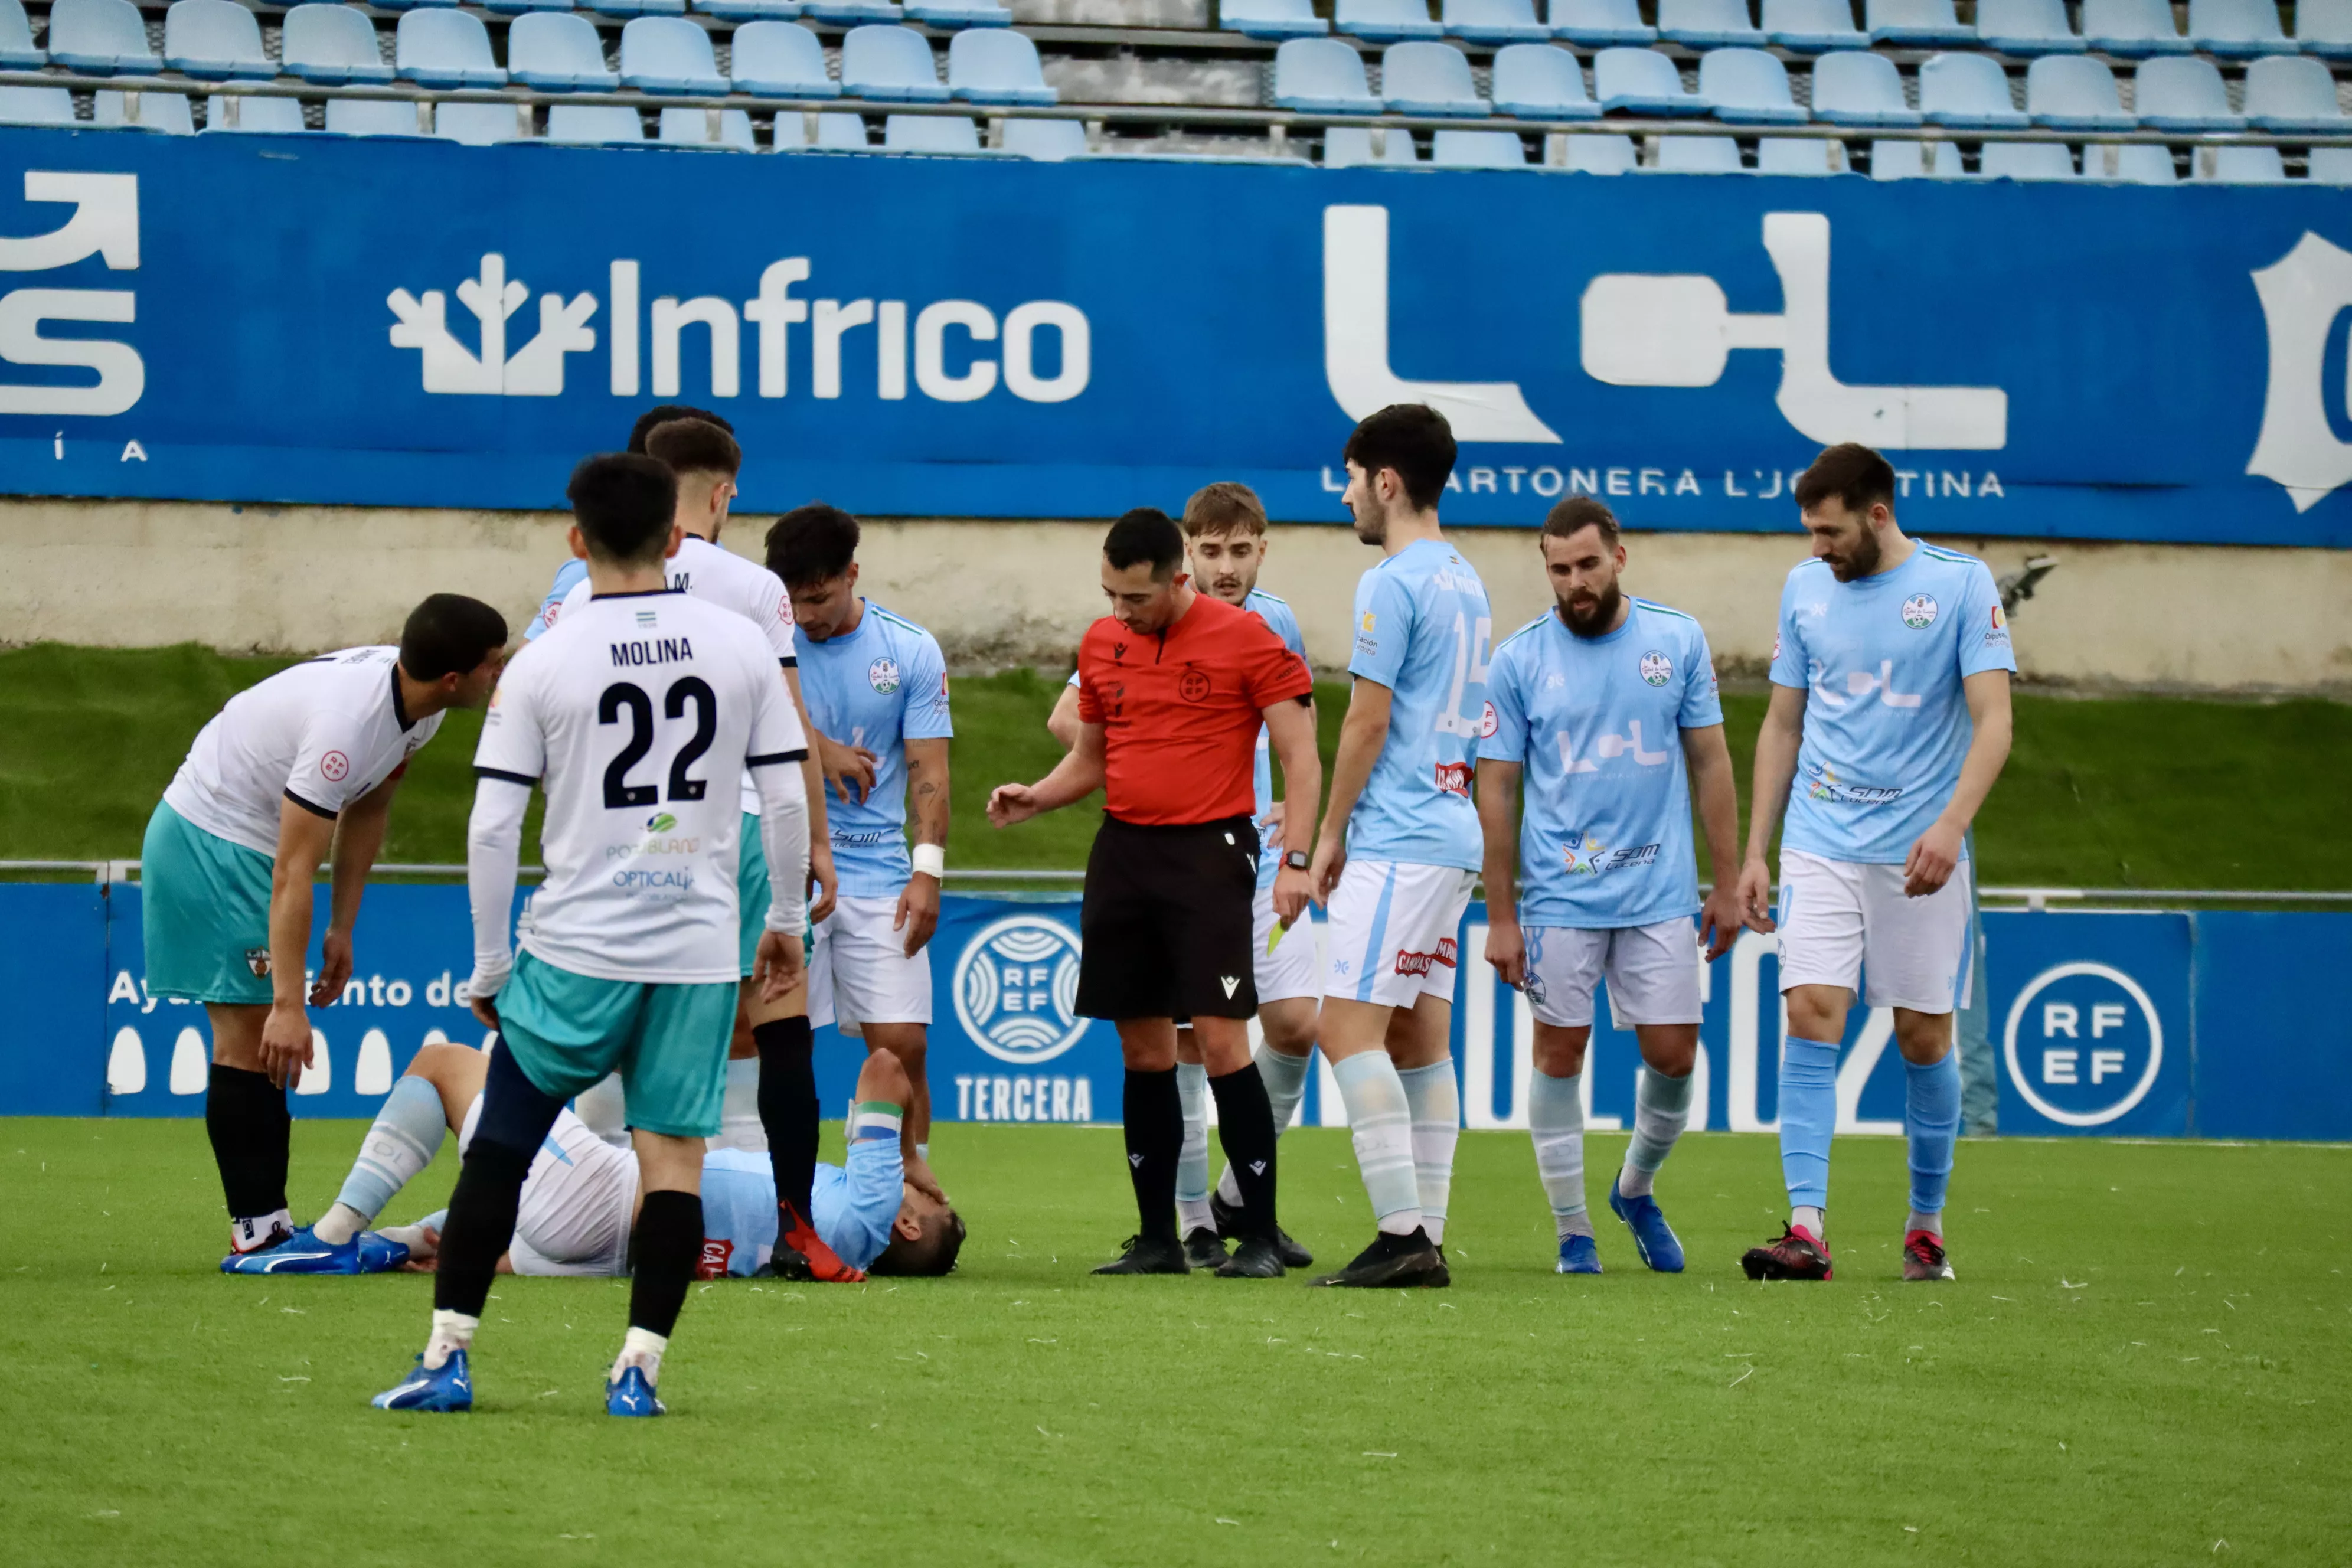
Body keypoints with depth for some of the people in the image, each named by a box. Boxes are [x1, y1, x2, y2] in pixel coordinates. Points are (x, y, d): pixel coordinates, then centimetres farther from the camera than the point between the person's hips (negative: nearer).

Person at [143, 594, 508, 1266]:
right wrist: (288, 1004, -34)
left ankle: (268, 1226, 10)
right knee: (252, 1038, -11)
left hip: (245, 847, 10)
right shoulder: (347, 723, -34)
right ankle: (257, 1230, -10)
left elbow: (368, 807, 10)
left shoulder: (415, 704, -7)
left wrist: (343, 927, 11)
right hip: (208, 842, -10)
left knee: (262, 1043, 8)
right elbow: (293, 874, -33)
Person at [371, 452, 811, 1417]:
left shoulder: (542, 666, -4)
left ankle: (448, 1356, 6)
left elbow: (491, 830, -4)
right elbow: (786, 801, 3)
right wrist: (786, 921, 16)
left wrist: (489, 968, 5)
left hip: (576, 948, -1)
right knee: (674, 1155, 5)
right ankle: (640, 1366, 0)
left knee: (499, 1147, 7)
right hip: (700, 950, 1)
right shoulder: (742, 647, 1)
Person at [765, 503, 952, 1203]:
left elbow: (927, 770, 1)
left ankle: (911, 1168, 7)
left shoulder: (911, 652, 2)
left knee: (901, 1041, -4)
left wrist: (928, 870, -8)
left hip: (880, 877, 1)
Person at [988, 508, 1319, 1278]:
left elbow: (1301, 758, -5)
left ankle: (1260, 1236, -5)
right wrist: (1033, 798, 4)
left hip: (1209, 853, -5)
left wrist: (1296, 858, -15)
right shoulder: (1102, 644, 11)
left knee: (1221, 1040, -11)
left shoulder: (1245, 638, -6)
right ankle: (1158, 1238, 13)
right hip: (1123, 852, 6)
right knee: (1143, 1048, 7)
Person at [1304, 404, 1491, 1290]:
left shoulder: (1393, 584, -12)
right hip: (1451, 835, 10)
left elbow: (1369, 721, -13)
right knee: (1420, 1038, 8)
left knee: (1349, 1027, -12)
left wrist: (1331, 834, -4)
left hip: (1396, 841, -10)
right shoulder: (1465, 583, 17)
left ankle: (1402, 1233, -19)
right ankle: (1425, 1240, 6)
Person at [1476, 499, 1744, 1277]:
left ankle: (1636, 1189, 26)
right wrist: (1500, 916, -3)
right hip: (1558, 896, -1)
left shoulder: (1678, 641, 2)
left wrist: (1728, 885, 5)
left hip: (1660, 892, 1)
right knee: (1560, 1051, 1)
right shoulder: (1518, 659, -2)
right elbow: (1496, 790, 0)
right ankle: (1572, 1230, 11)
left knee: (1673, 1055, 0)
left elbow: (1710, 764, 8)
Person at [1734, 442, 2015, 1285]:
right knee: (1810, 1015, -12)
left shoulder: (1962, 584, -4)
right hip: (1821, 846, 3)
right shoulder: (1806, 589, 9)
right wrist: (1754, 852, 12)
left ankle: (1927, 1224, 18)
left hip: (1919, 850, -3)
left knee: (1924, 1036, 2)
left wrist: (1950, 825, -23)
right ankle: (1807, 1228, -17)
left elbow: (1993, 720, -9)